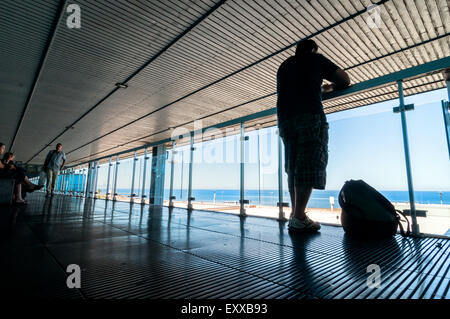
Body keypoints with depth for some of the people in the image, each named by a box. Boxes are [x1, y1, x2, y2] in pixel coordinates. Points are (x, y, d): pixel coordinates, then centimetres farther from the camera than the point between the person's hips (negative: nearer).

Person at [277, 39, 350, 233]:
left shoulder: (284, 66, 30)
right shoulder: (316, 59, 17)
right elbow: (345, 80, 17)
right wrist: (327, 88, 35)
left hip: (285, 119, 6)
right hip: (310, 115, -5)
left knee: (292, 166, 6)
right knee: (310, 164, -11)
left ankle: (295, 213, 4)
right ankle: (299, 217, -17)